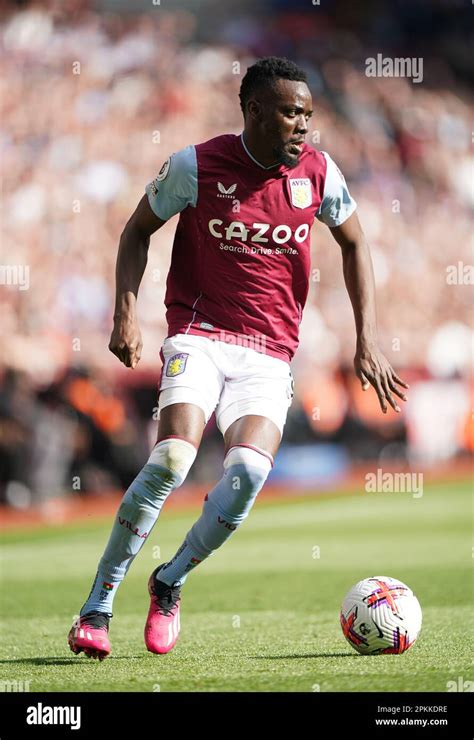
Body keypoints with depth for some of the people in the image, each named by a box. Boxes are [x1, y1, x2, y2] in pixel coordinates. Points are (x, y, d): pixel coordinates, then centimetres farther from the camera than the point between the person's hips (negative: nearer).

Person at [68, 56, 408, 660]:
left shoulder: (318, 172, 1)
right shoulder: (196, 166, -7)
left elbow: (353, 244, 16)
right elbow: (138, 230, 8)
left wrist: (367, 341, 9)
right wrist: (126, 311, -6)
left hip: (270, 355, 3)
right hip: (200, 334, -3)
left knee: (250, 470, -23)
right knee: (172, 459, -25)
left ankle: (169, 582, 3)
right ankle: (96, 609, -13)